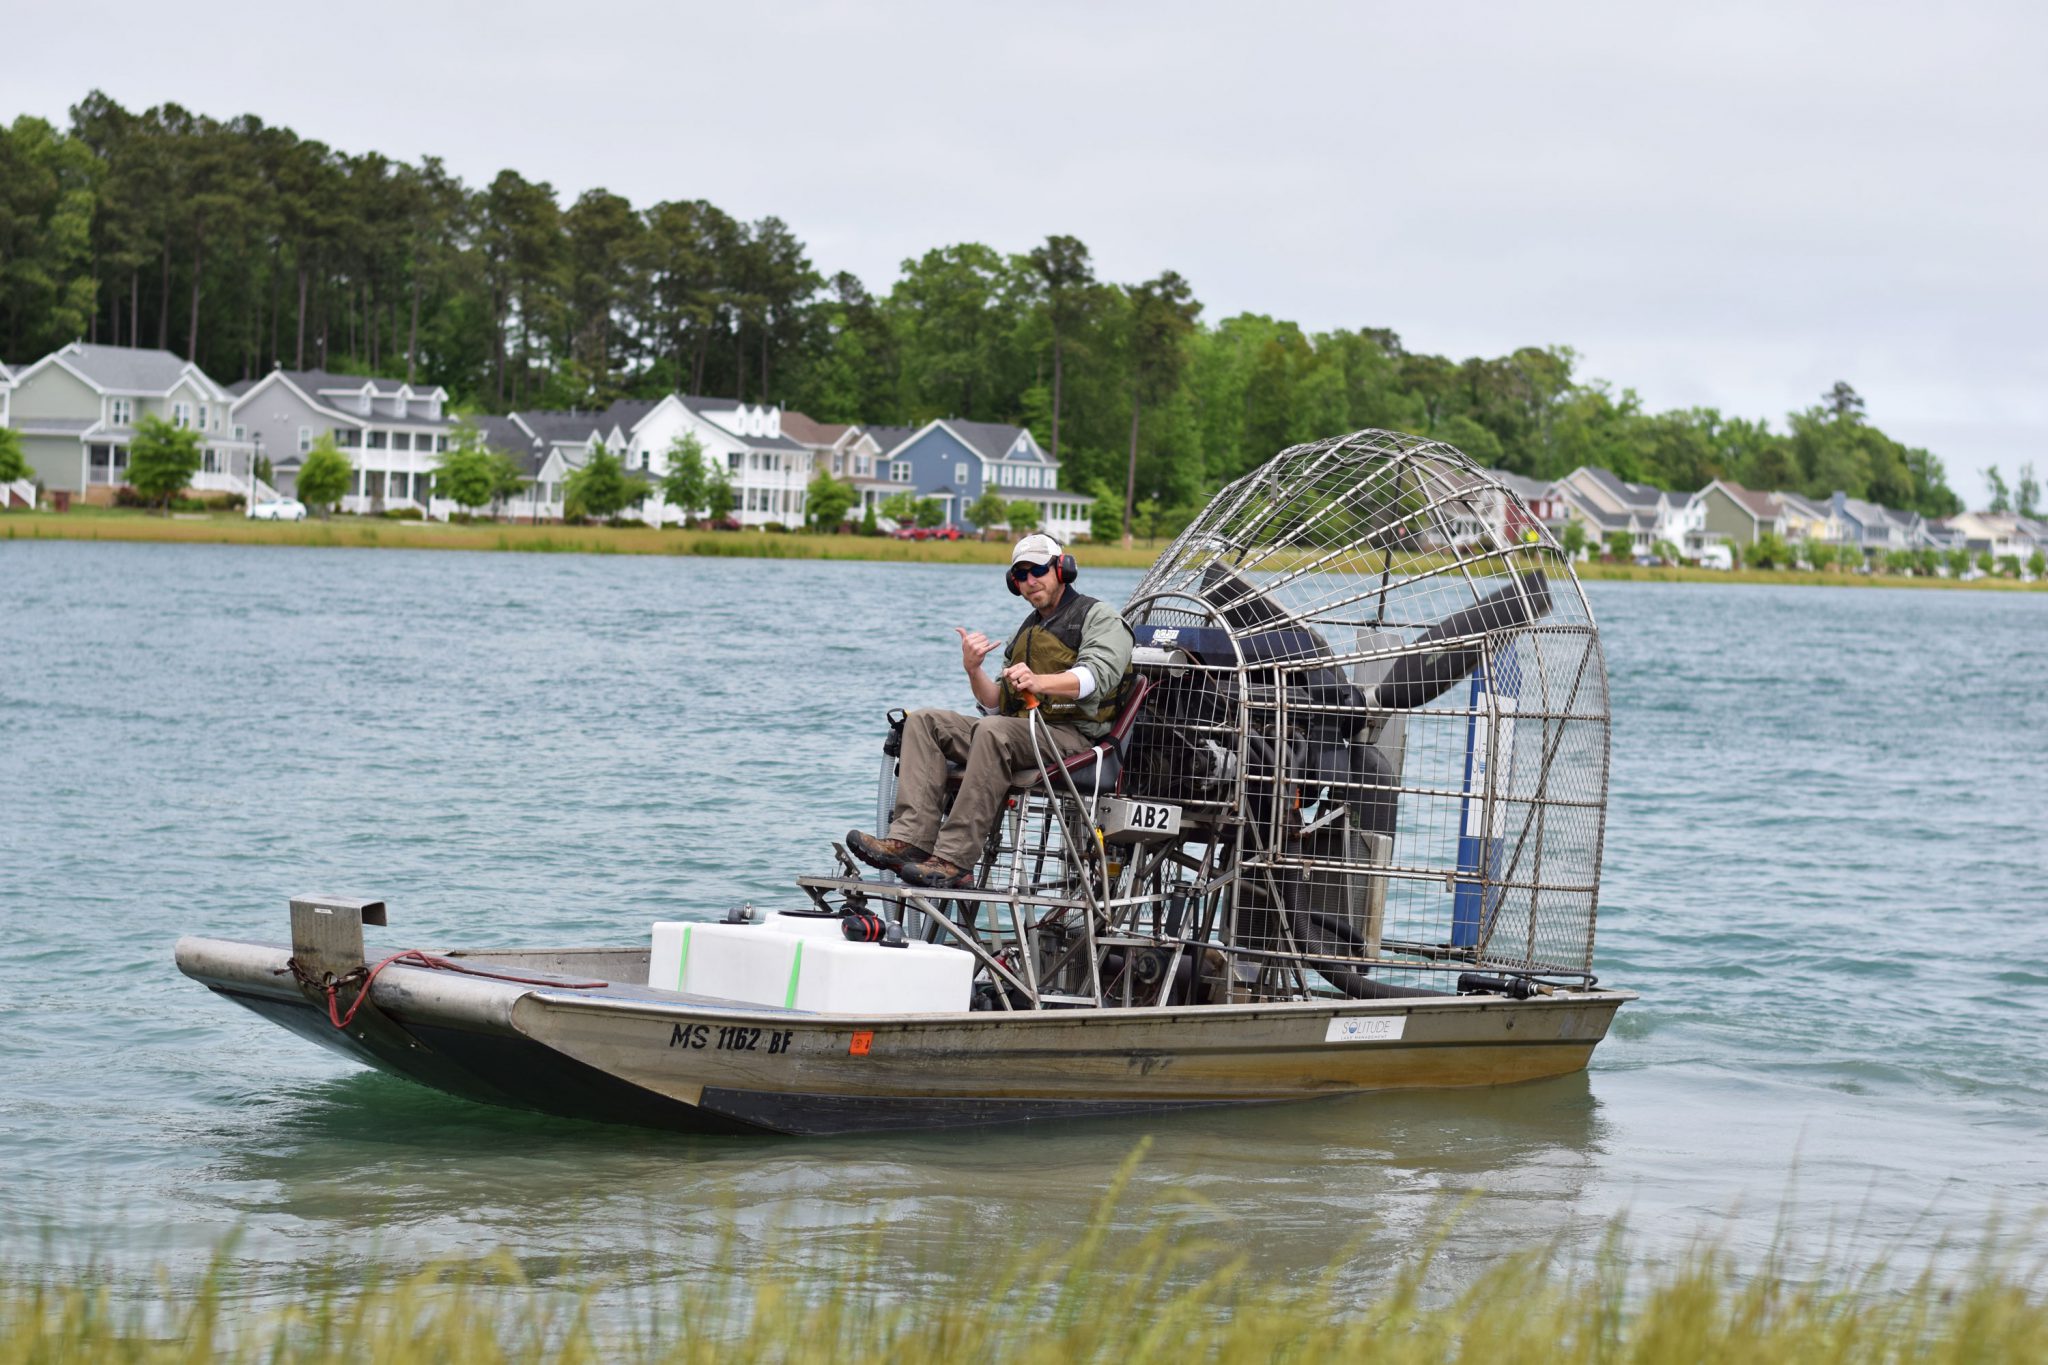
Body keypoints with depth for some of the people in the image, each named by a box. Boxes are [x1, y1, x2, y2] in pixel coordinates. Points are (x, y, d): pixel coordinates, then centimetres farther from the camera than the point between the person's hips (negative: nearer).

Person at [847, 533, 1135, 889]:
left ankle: (954, 861, -42)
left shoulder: (1099, 617, 4)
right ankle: (910, 840, -25)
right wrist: (974, 670, 0)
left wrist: (1040, 682, -35)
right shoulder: (1026, 632, 28)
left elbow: (1096, 677, -17)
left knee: (994, 731, -36)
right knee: (925, 722, -6)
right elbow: (997, 704, 21)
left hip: (1075, 737, -8)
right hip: (1022, 733, 8)